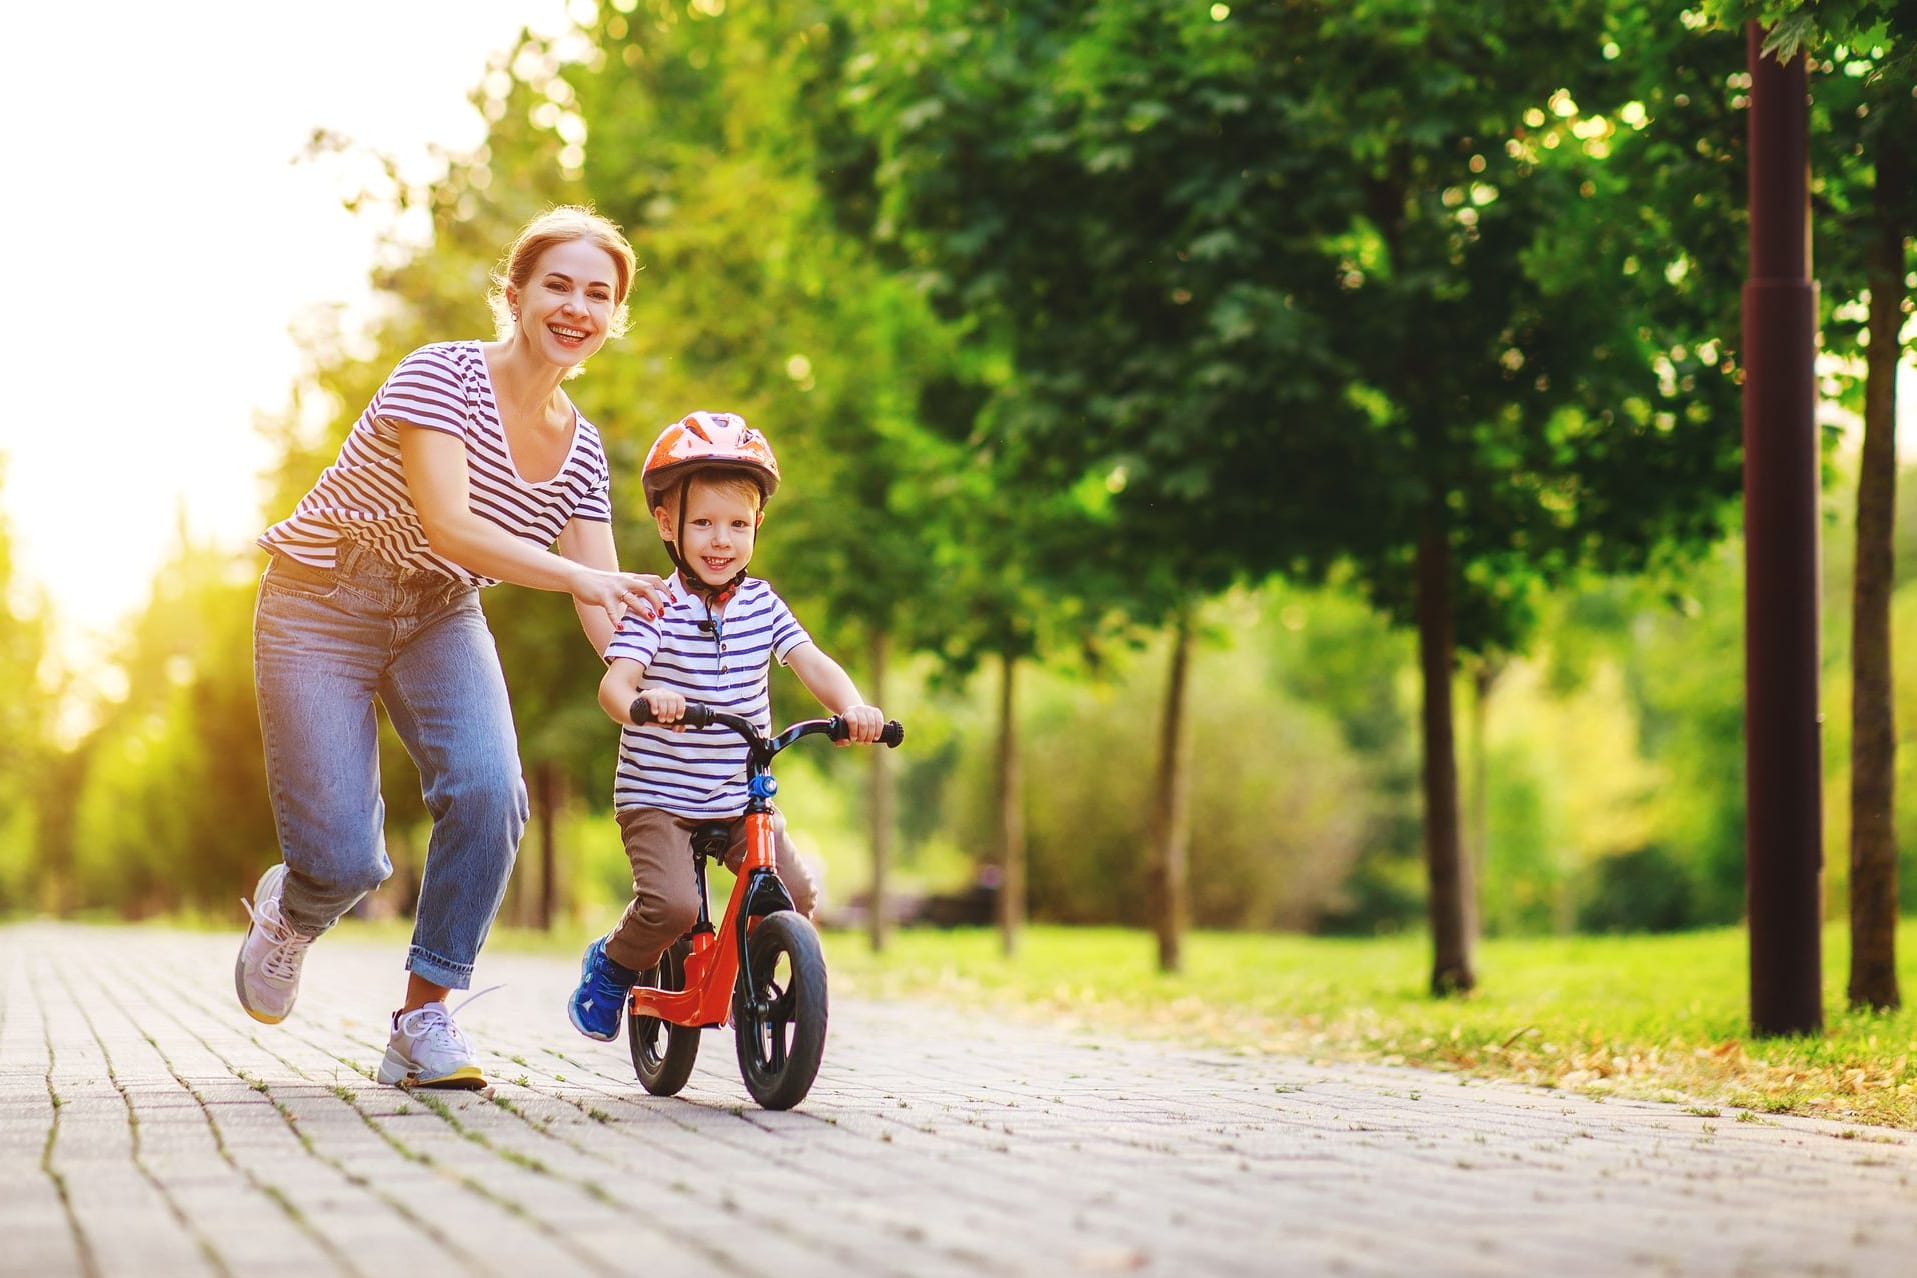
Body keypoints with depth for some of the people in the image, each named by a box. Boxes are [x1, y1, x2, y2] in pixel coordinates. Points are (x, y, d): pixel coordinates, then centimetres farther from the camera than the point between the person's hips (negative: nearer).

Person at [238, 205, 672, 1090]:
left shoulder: (581, 452, -4)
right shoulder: (441, 376, -21)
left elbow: (608, 608, -4)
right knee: (345, 862, -14)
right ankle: (289, 911, 25)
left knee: (488, 788, -25)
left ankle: (424, 1017, -9)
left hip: (439, 619, 5)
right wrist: (579, 577, -43)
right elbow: (449, 527, -33)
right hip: (321, 610, -4)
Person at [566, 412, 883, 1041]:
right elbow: (615, 680, -24)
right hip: (656, 797, -4)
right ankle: (610, 966, 9)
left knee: (797, 896, -9)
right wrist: (639, 700, -49)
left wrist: (852, 707, -29)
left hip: (742, 799, 4)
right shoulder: (656, 608, -12)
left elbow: (812, 664, -8)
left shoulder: (762, 605, 2)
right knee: (672, 906, -24)